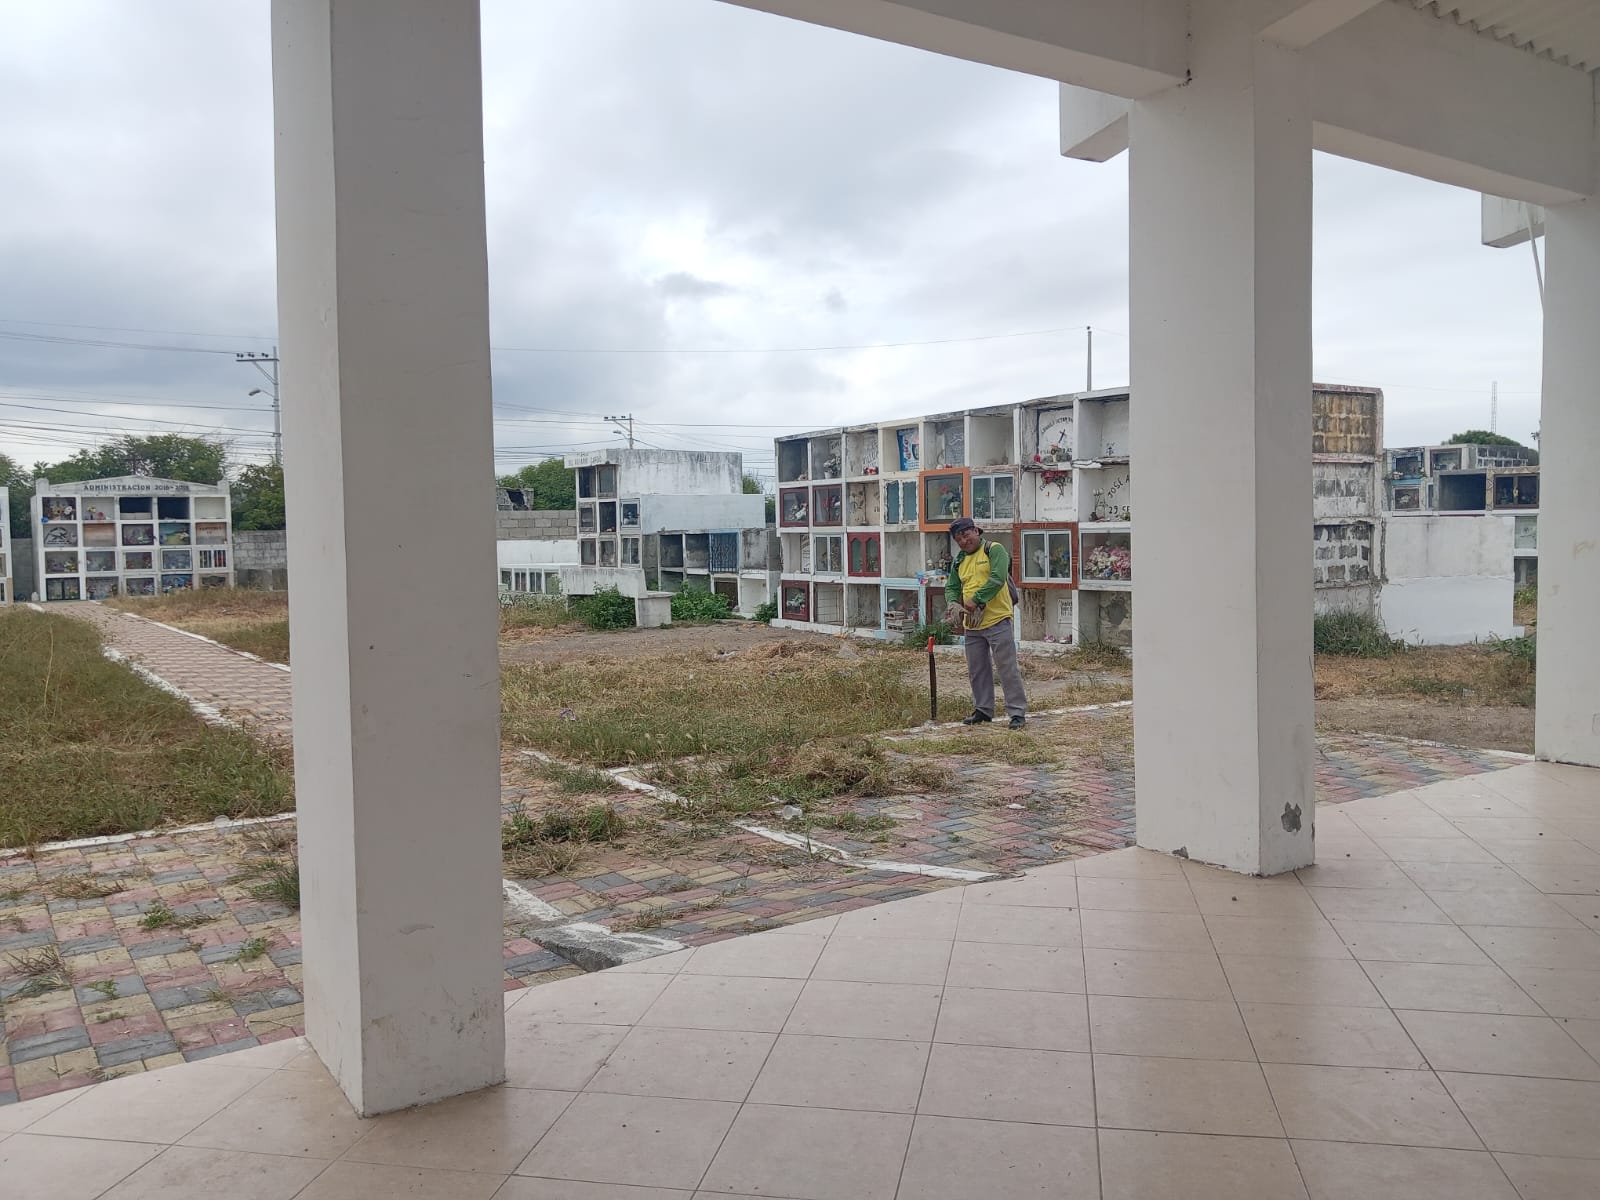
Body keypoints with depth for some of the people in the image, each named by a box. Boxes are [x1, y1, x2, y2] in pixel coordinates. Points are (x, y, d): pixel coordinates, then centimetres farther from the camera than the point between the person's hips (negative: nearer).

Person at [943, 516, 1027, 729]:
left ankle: (1017, 712, -1)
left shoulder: (994, 550, -6)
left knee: (1007, 668, -6)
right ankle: (983, 710, 25)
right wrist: (953, 603, -6)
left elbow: (997, 578, -18)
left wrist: (976, 600, -21)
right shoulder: (959, 561, 16)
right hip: (971, 624, 7)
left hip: (997, 620, -7)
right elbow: (951, 587, 17)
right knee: (977, 670, 13)